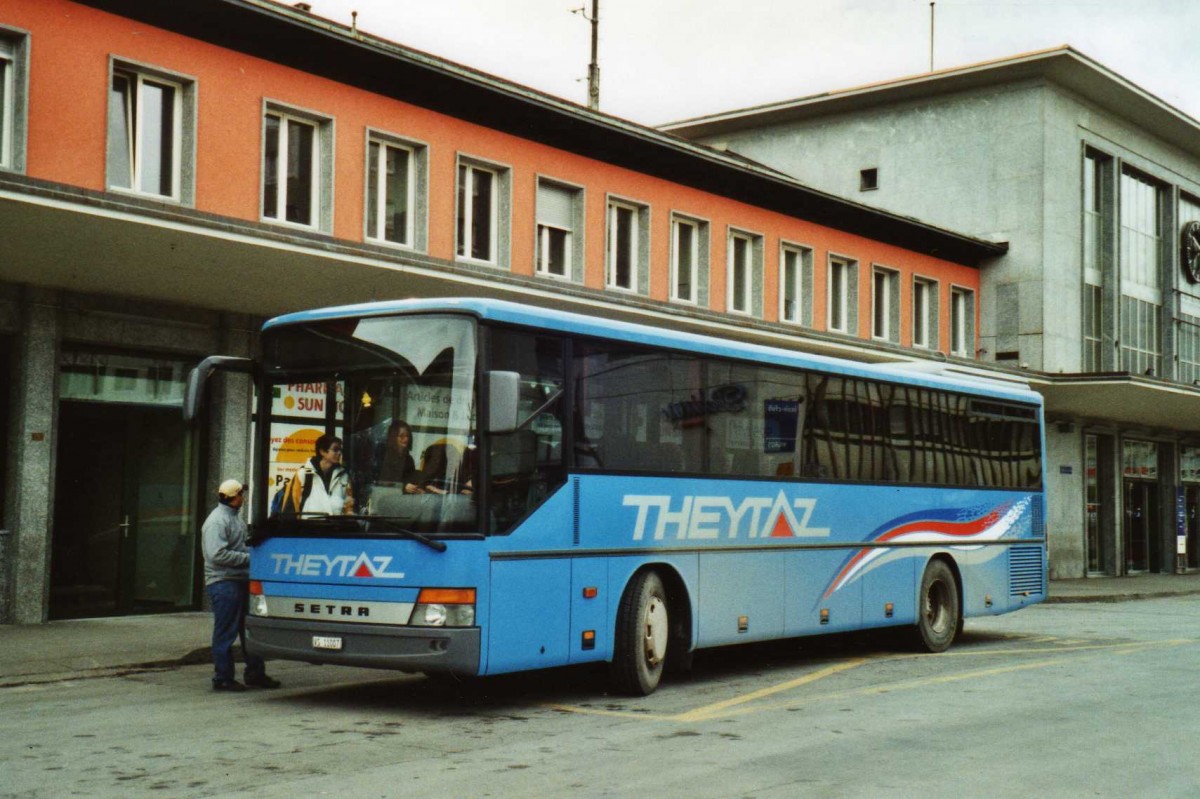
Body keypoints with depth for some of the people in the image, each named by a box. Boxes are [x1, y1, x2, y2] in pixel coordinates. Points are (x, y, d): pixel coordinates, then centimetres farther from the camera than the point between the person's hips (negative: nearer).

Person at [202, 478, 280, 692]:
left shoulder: (234, 517, 17)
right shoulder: (217, 521, -14)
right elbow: (217, 554, -23)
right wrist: (247, 558, -18)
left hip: (240, 581, 10)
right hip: (224, 583, -10)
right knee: (226, 632, -3)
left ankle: (255, 674, 20)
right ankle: (223, 678, 4)